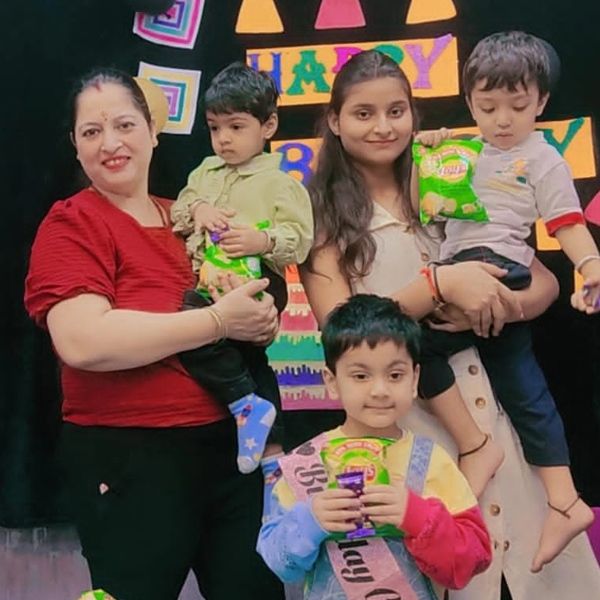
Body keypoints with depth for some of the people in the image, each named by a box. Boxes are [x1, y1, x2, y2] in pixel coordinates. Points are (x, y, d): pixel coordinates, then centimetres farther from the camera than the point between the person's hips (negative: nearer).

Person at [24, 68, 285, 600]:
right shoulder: (71, 225, -8)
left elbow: (252, 301, 21)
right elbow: (82, 342, -25)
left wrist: (259, 320, -4)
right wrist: (218, 320, -20)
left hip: (230, 445, 6)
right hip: (128, 460, -6)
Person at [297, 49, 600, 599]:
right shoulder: (320, 211, 0)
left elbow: (545, 283, 8)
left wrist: (499, 303, -13)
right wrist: (442, 284, -19)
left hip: (482, 396, 3)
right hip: (392, 416, -3)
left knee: (529, 542, 2)